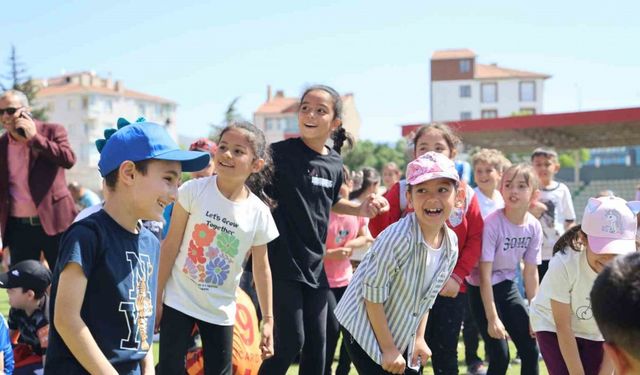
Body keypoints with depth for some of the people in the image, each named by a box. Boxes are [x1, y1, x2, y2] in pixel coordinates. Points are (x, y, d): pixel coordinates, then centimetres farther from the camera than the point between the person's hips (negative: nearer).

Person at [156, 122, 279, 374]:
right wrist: (157, 297, -8)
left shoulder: (259, 212, -9)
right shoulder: (193, 190, -14)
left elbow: (261, 268, 2)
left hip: (220, 310, 2)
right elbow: (171, 245, -8)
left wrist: (268, 319, 3)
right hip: (178, 301, -2)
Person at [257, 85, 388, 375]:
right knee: (290, 342, -7)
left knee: (316, 343, 11)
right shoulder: (279, 153, -13)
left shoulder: (335, 164, 5)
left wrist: (360, 209, 8)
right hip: (282, 263, -6)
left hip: (316, 265, 6)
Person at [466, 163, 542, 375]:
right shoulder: (493, 223, -25)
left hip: (508, 286, 6)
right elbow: (485, 276, -22)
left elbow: (531, 273, 1)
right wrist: (492, 318, -22)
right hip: (482, 289, -6)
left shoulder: (534, 227, -9)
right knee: (500, 356, -9)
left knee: (530, 350, 5)